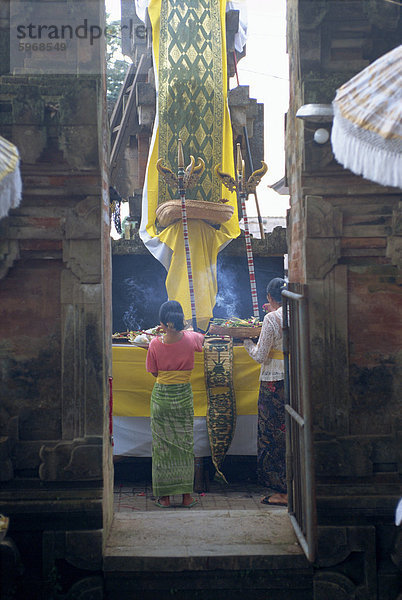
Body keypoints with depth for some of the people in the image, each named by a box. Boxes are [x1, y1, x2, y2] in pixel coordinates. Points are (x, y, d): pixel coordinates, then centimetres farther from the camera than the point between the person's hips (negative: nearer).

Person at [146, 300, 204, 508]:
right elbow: (201, 337, 16)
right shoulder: (190, 339, -8)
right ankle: (186, 495, 15)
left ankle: (164, 496, 13)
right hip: (183, 395, 1)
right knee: (185, 444, 10)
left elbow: (154, 372, 1)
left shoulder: (155, 344, -12)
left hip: (161, 395, -1)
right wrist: (182, 331, 27)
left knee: (162, 444, 8)